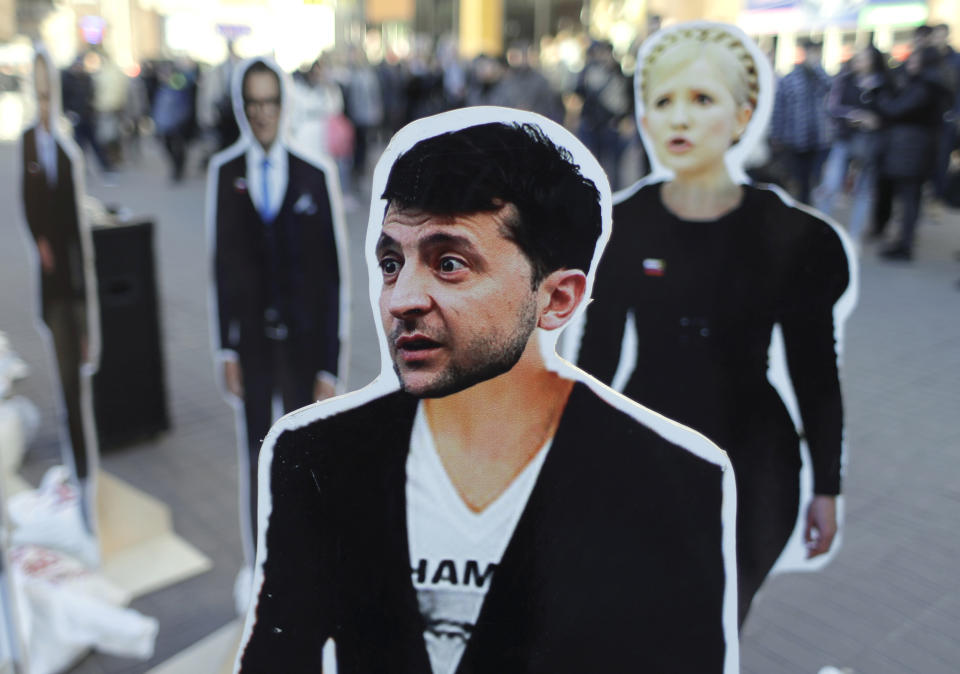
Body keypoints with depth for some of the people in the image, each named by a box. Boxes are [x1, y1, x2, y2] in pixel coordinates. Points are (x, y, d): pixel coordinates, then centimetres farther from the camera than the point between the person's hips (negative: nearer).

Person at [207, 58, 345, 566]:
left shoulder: (314, 175, -6)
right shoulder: (224, 172, 1)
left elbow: (331, 275, -6)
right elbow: (223, 266, 4)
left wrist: (329, 366, -8)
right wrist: (226, 349, 1)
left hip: (303, 342, -2)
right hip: (252, 342, 2)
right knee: (255, 453, 12)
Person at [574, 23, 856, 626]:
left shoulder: (794, 236, -11)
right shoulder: (623, 227, -8)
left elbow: (815, 373, -2)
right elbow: (598, 356, 0)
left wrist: (827, 487, 3)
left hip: (750, 468, 0)